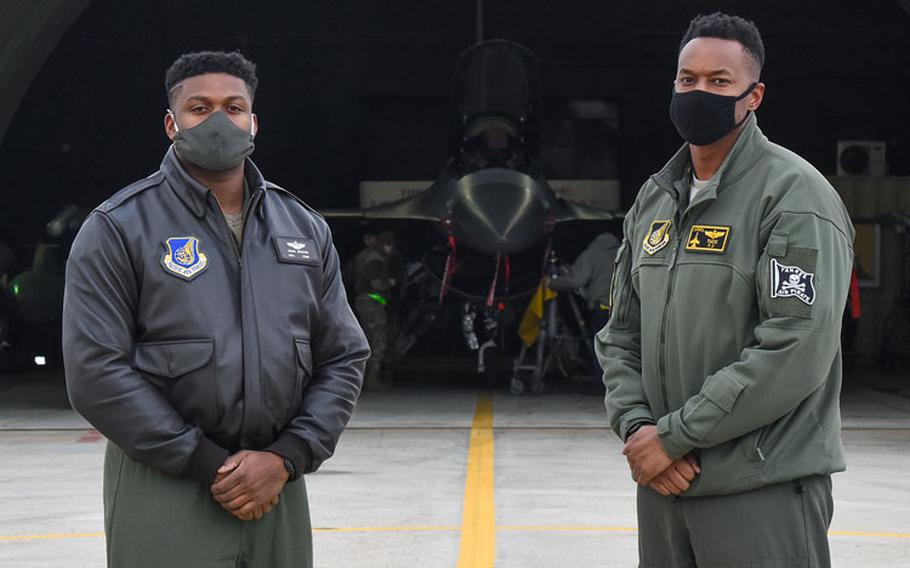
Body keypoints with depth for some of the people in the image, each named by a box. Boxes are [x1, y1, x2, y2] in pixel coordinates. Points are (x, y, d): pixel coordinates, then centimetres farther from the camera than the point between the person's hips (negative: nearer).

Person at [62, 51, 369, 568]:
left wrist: (286, 459, -6)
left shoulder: (305, 229, 11)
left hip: (278, 490, 4)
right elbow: (96, 371, -10)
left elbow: (344, 357, 10)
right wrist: (210, 465, -13)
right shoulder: (118, 229, -2)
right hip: (164, 494, -4)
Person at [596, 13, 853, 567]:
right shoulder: (655, 198, 13)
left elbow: (796, 350, -19)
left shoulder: (794, 193, -10)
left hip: (763, 488, -7)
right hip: (662, 482, 7)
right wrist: (636, 425, -4)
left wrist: (675, 436, -16)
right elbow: (621, 334, 16)